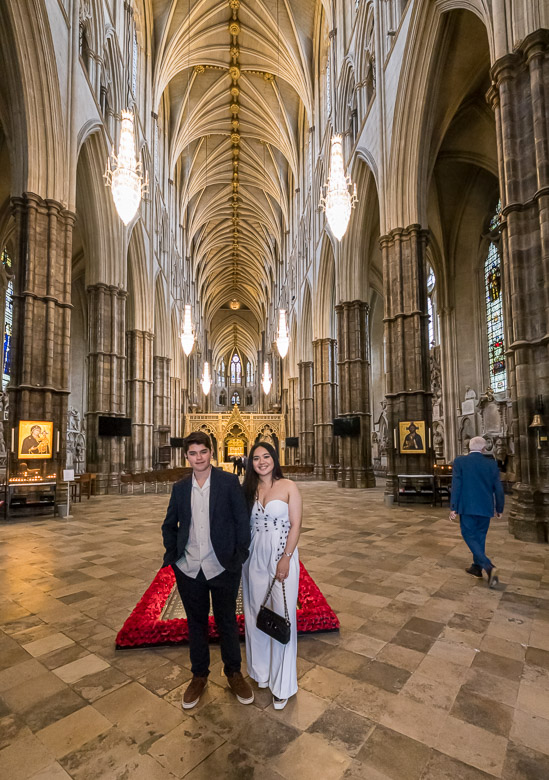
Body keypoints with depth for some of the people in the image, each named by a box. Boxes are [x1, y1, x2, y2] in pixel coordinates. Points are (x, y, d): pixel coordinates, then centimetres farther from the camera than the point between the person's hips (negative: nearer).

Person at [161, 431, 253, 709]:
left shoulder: (229, 482, -8)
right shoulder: (180, 488, 2)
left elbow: (242, 521, -6)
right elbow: (169, 525, 12)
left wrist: (239, 556, -8)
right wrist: (173, 554, 2)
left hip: (223, 568, -2)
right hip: (189, 570, 3)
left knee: (227, 622, 15)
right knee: (196, 623, 19)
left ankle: (234, 673, 38)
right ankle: (199, 676, 41)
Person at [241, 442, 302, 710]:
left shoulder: (288, 487, -6)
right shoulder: (248, 490, 5)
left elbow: (295, 525, -8)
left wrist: (285, 559, -13)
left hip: (281, 557, -3)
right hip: (253, 558, 4)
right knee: (255, 615, 15)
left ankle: (282, 684, 24)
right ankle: (260, 671, 38)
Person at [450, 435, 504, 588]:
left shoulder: (460, 461, -6)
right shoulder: (491, 464, 1)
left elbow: (456, 485, -9)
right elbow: (498, 489, 4)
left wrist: (454, 508, -5)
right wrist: (499, 508, 16)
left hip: (467, 507, -3)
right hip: (485, 508, 4)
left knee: (470, 536, 4)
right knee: (479, 537, 17)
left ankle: (489, 567, -12)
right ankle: (477, 567, 28)